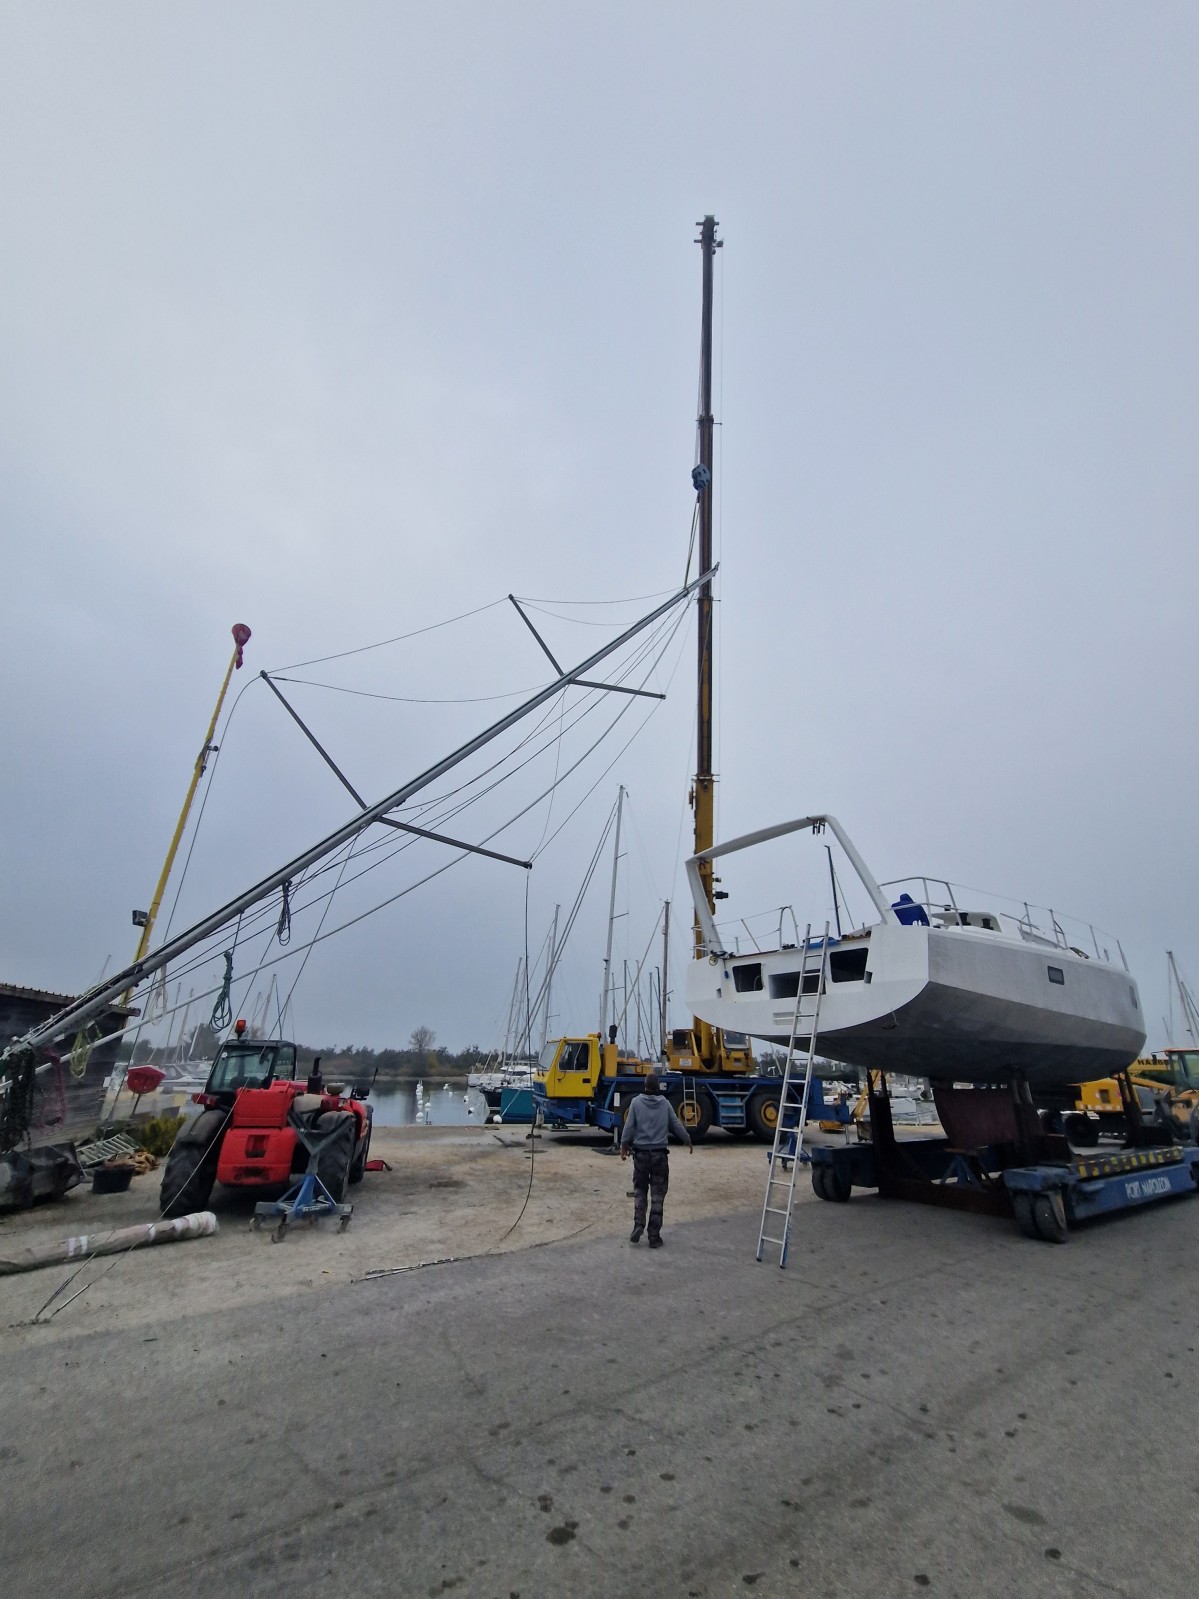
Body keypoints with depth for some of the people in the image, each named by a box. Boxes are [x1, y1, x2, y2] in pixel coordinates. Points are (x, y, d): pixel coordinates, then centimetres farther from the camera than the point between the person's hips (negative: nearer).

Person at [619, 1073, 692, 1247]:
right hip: (659, 1154, 0)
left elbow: (629, 1127, -5)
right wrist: (688, 1141, 20)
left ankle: (638, 1225, 1)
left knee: (640, 1191, 16)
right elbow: (676, 1125, 5)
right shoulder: (665, 1103, 0)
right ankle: (654, 1236, 8)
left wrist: (624, 1146, 8)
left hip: (641, 1153, 0)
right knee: (657, 1195, 7)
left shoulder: (637, 1102, -4)